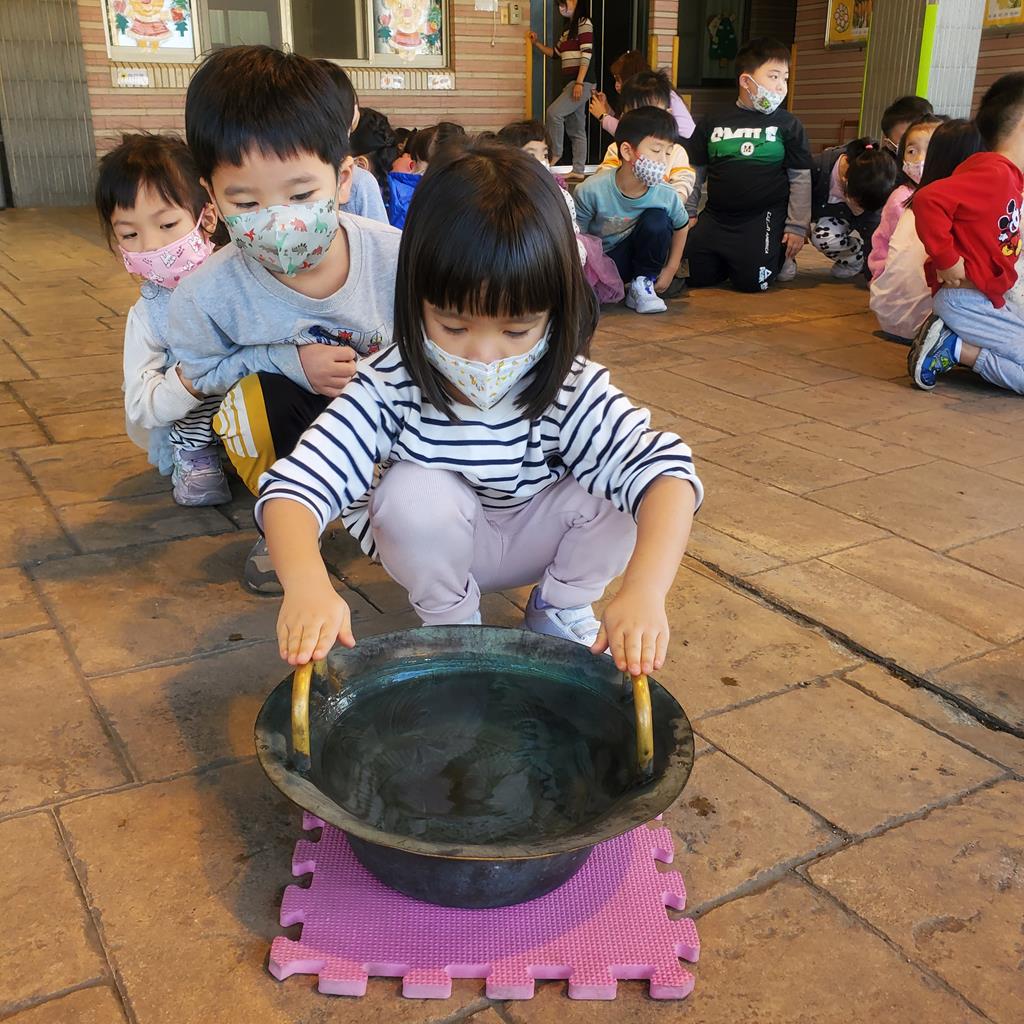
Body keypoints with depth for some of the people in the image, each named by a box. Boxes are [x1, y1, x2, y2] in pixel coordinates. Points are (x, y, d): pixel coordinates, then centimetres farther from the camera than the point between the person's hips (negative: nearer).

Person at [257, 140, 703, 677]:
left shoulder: (569, 392, -27)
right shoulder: (392, 389, -29)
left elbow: (665, 470, -39)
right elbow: (294, 485, -37)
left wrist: (644, 590, -57)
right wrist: (307, 584, -59)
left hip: (535, 535, 1)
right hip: (436, 550, 0)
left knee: (616, 484, -27)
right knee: (416, 492, -34)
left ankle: (561, 605, 3)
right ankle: (450, 622, -4)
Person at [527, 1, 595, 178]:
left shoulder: (584, 23, -6)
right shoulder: (568, 28, 20)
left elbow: (586, 55, -15)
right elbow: (555, 53, 28)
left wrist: (579, 83, -23)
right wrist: (536, 43, 15)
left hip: (582, 82, -9)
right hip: (569, 82, 9)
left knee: (554, 112, -20)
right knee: (576, 129, 6)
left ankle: (555, 154, -6)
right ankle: (578, 172, 7)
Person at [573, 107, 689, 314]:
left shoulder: (666, 196, -19)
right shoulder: (591, 190, -26)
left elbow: (680, 226, 3)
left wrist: (671, 269, 2)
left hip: (633, 255, 2)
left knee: (657, 220, -25)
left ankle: (643, 285, -6)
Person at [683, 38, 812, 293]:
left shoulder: (787, 125, 2)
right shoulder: (712, 123, 7)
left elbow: (800, 178, 2)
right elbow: (695, 171, 13)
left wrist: (797, 226, -3)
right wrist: (688, 212, 7)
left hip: (764, 217, -2)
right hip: (716, 216, 3)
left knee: (751, 281, -17)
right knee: (696, 276, -5)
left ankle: (778, 256, 16)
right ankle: (729, 258, 25)